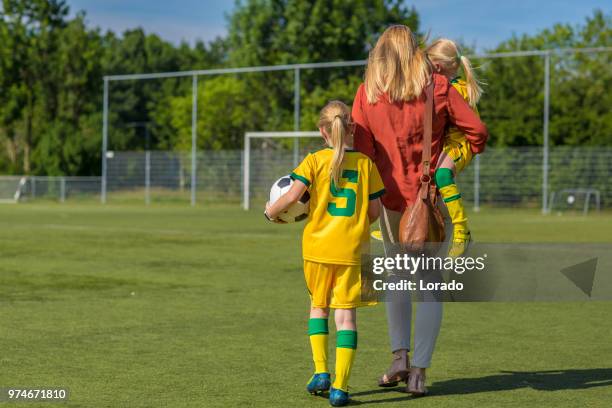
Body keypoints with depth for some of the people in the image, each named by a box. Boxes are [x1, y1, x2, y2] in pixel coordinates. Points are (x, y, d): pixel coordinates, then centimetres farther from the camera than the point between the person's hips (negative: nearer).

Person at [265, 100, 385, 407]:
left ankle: (321, 372, 12)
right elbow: (375, 211, 4)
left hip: (318, 246, 0)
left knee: (318, 306, 20)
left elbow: (293, 195, -14)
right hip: (352, 249, 0)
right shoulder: (366, 163, 1)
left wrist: (271, 211, 5)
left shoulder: (315, 161, -3)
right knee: (346, 313, 3)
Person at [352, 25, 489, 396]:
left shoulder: (367, 93, -3)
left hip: (392, 198, 1)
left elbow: (362, 148, -5)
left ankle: (400, 356, 9)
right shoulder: (438, 87, -6)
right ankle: (419, 370, 2)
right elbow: (477, 131, -6)